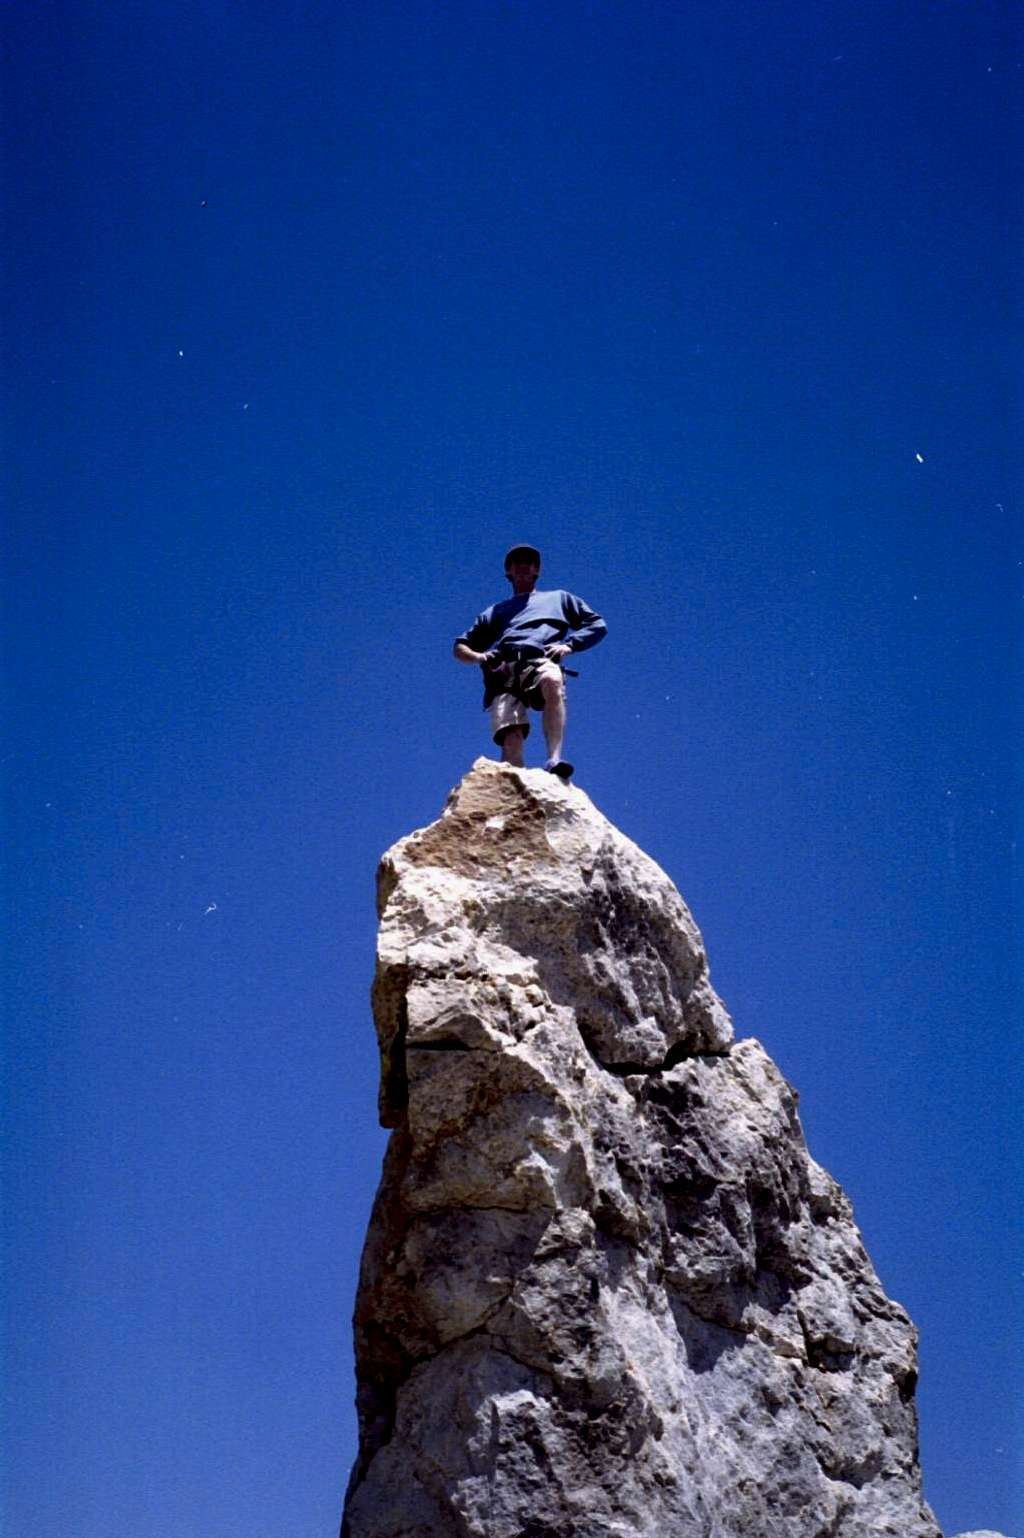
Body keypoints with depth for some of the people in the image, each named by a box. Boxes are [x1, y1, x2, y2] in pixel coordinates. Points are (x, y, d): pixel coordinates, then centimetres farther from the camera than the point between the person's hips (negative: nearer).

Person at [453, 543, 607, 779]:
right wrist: (478, 656, 10)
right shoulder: (495, 611, 41)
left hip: (540, 661, -2)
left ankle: (554, 759, -52)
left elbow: (598, 625, 26)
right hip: (503, 672, 2)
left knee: (552, 681, -41)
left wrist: (569, 644, 7)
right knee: (511, 737, -25)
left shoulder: (558, 599, 37)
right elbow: (460, 647, 35)